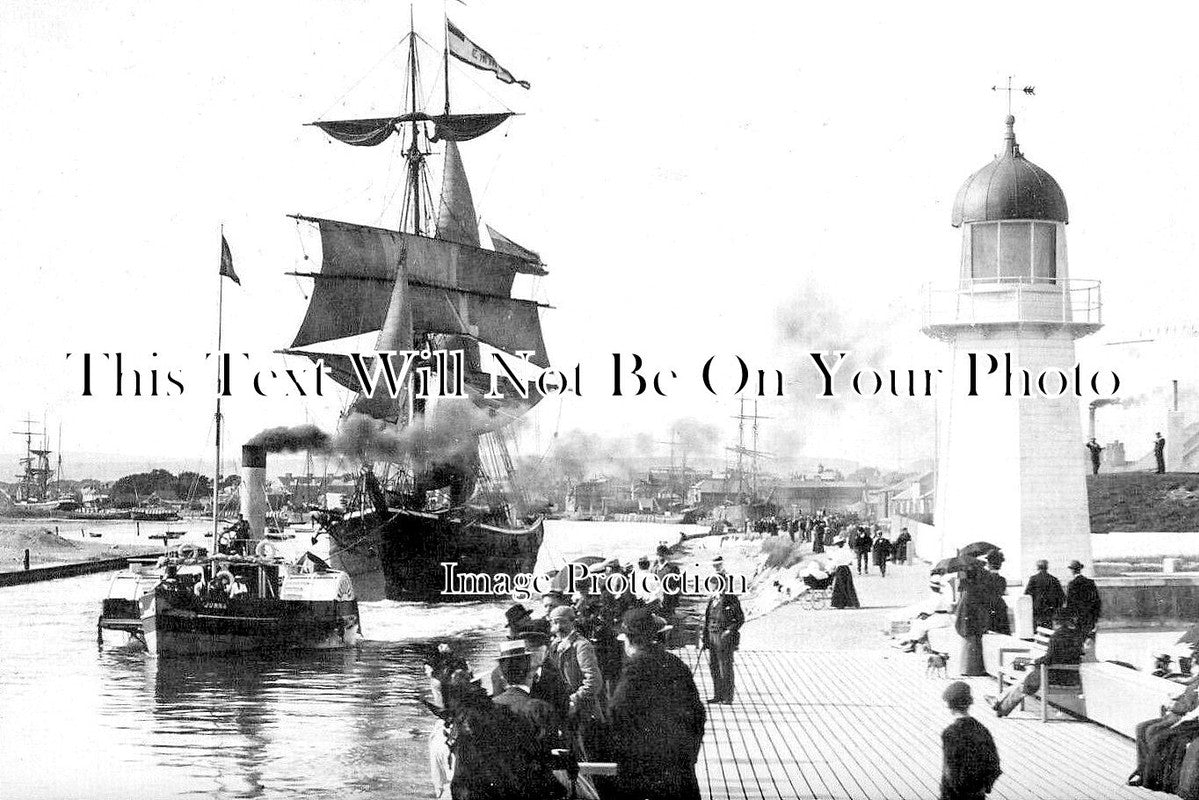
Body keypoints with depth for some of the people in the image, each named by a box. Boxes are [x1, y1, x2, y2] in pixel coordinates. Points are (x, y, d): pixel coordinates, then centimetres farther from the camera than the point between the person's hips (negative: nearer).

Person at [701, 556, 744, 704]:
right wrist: (703, 639, 11)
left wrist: (730, 631, -19)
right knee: (714, 666, 9)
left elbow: (740, 619, -6)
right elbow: (706, 620, 15)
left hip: (725, 638, -6)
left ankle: (728, 696, 3)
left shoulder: (732, 600, -6)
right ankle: (718, 695, 17)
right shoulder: (712, 600, 12)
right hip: (712, 636, 6)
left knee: (725, 667, -4)